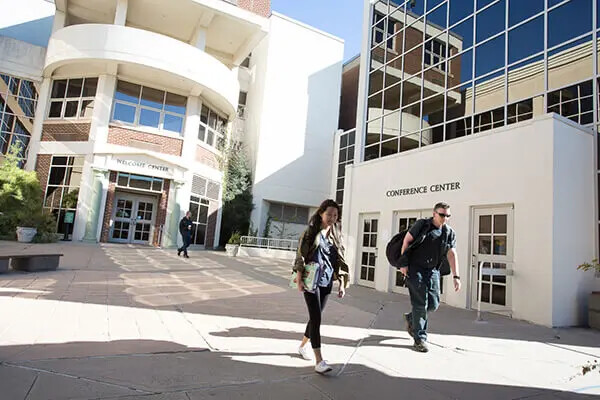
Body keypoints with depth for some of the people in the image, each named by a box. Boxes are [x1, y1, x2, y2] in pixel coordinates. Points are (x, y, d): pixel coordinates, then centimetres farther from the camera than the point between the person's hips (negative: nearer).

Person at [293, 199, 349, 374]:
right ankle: (319, 361, -6)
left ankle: (302, 346, 37)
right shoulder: (311, 233, -4)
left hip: (326, 282, 5)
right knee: (316, 318, -10)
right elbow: (300, 256, -7)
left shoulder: (336, 235, 9)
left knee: (315, 317, 14)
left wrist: (342, 284, 5)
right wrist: (299, 280, -13)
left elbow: (340, 260, 9)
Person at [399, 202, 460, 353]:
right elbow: (406, 241, -3)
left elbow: (452, 254, -1)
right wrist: (403, 264, -6)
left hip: (432, 271, 5)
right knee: (420, 303, -6)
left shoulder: (450, 233, 6)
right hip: (415, 268, -4)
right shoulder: (422, 225, -4)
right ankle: (420, 339, 6)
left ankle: (411, 318, 30)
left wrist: (455, 276, -10)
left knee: (433, 304, 2)